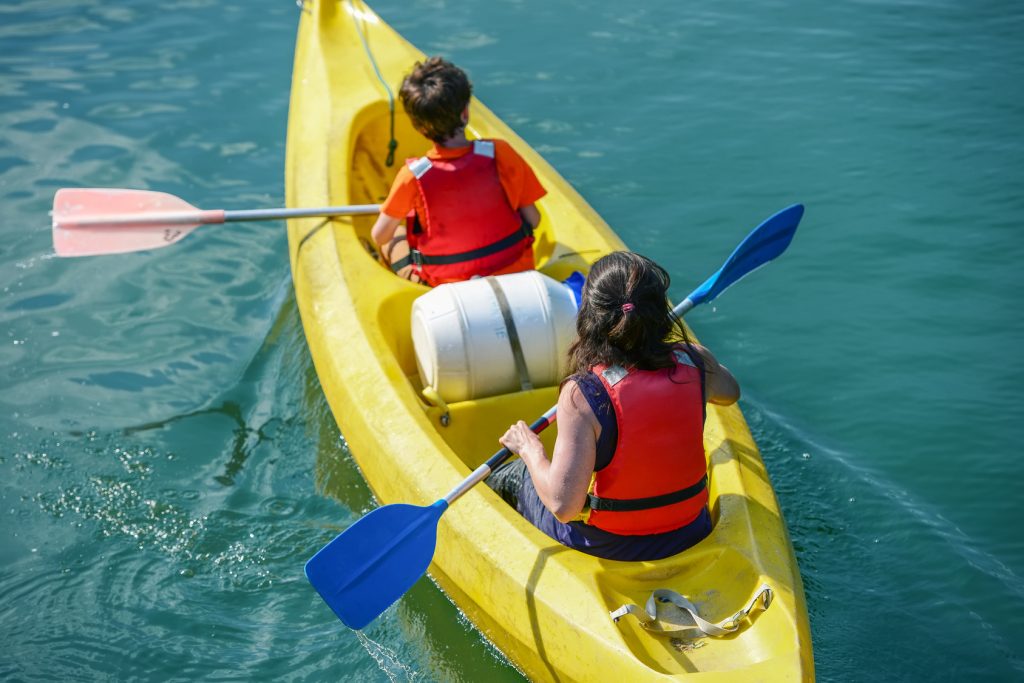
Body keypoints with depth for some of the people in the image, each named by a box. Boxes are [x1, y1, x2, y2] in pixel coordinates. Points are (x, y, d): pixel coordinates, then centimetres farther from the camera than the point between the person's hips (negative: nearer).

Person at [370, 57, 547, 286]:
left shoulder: (412, 175, -21)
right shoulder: (500, 154, -18)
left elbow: (379, 236, -8)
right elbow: (532, 220, -9)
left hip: (445, 285, -1)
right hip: (515, 271, 1)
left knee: (395, 235, 23)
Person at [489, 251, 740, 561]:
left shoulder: (582, 395, -28)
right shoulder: (693, 362, -14)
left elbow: (563, 506, -30)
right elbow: (729, 392, 12)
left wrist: (529, 448, -13)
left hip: (606, 546, -4)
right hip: (690, 533, 5)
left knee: (513, 475, 23)